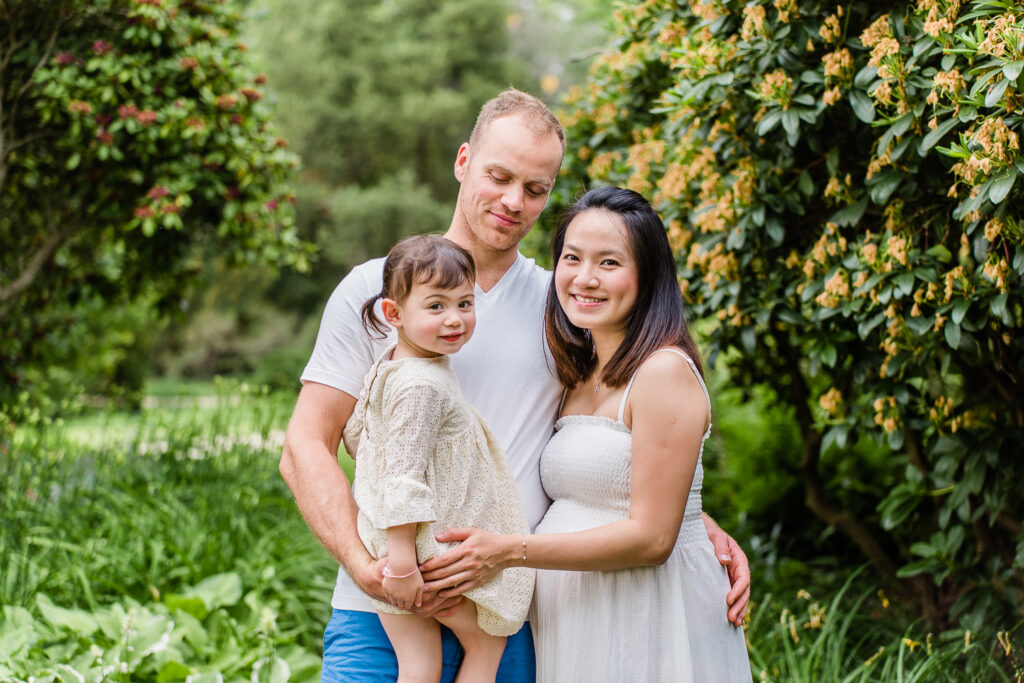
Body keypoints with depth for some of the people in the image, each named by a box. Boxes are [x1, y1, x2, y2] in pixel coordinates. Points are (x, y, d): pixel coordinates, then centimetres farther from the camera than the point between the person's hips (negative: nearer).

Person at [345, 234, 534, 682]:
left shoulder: (388, 367, 8)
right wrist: (402, 561, -25)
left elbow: (355, 434, 21)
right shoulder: (422, 386, -23)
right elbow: (404, 477, -26)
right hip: (425, 554, -8)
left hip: (390, 553, 8)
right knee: (486, 642, 11)